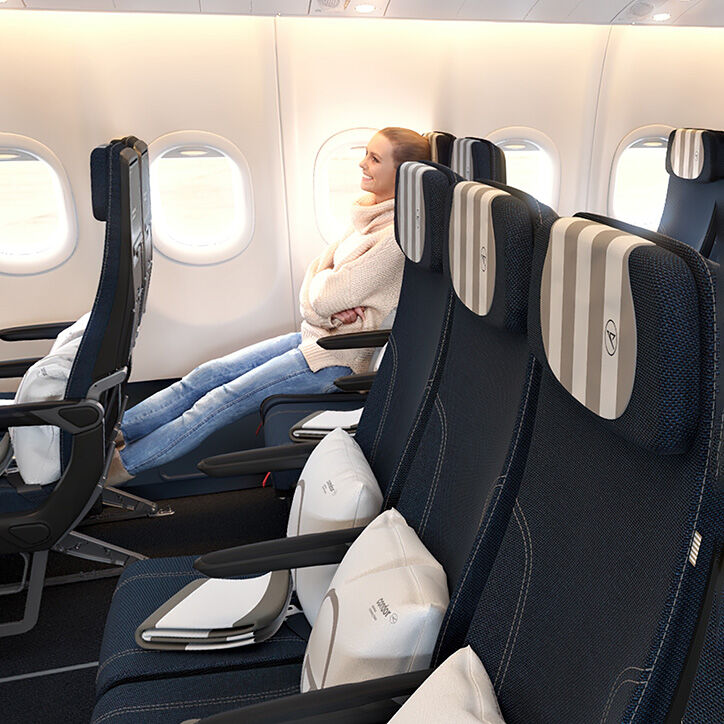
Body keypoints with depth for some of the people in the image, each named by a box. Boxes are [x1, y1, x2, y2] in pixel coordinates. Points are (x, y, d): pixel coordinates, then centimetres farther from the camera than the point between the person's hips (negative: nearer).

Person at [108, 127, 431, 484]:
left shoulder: (398, 235, -20)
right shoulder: (370, 216, 9)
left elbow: (327, 295, -21)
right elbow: (315, 276, 7)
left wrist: (324, 277, 2)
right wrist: (327, 308, -14)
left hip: (337, 359, -8)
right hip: (313, 336, 8)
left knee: (223, 400, -10)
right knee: (207, 375, 0)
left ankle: (120, 467, 1)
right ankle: (112, 433, 6)